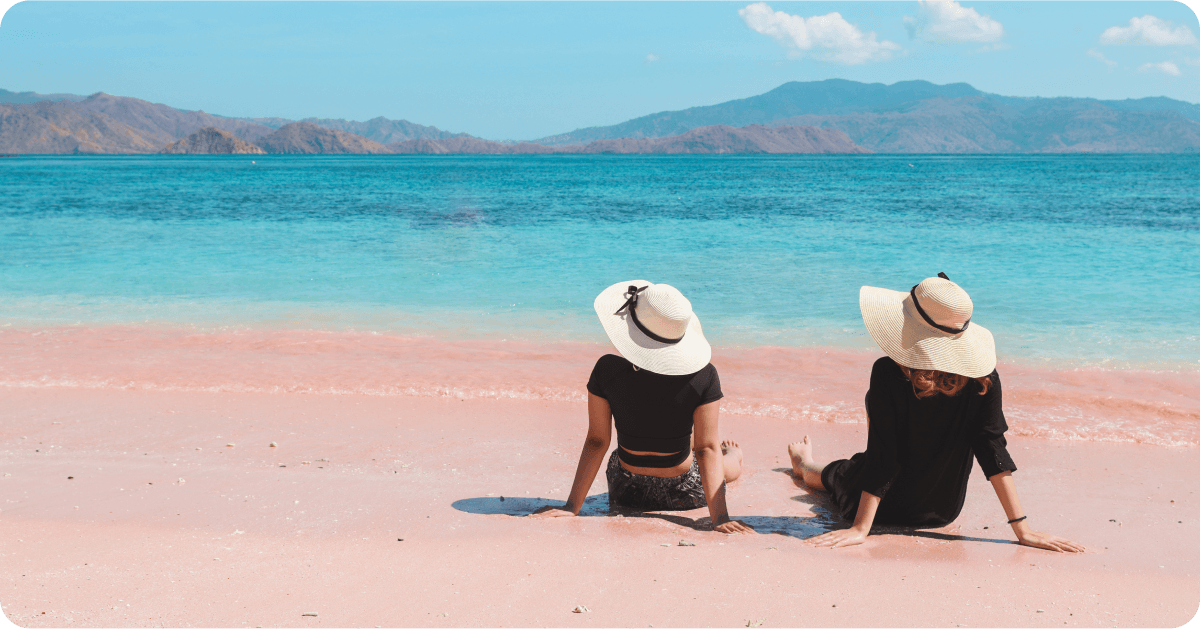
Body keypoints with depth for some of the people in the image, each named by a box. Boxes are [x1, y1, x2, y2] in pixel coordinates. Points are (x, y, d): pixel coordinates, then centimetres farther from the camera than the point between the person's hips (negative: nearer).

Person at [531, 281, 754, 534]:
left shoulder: (607, 370, -21)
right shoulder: (703, 377, -23)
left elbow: (597, 441, -16)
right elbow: (707, 449, -23)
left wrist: (572, 506, -9)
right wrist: (720, 517, -20)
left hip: (627, 493, 1)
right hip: (684, 494, -1)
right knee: (731, 467, 34)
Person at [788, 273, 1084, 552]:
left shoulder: (888, 373, -29)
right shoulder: (983, 377, -20)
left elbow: (882, 458, -27)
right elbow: (993, 449, -20)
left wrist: (860, 529, -23)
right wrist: (1022, 528, -16)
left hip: (887, 510, -3)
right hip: (943, 513, 3)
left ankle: (804, 464, 64)